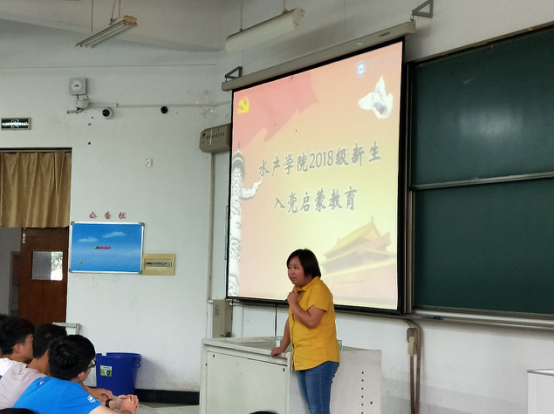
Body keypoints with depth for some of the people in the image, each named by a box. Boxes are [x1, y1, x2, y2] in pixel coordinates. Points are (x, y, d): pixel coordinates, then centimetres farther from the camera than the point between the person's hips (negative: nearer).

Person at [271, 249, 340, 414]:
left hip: (319, 359, -9)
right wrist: (282, 347, 23)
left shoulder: (318, 289, -14)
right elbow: (291, 320, 24)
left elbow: (311, 321, -24)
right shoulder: (297, 289, 14)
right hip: (303, 359, 9)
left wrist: (293, 304, -12)